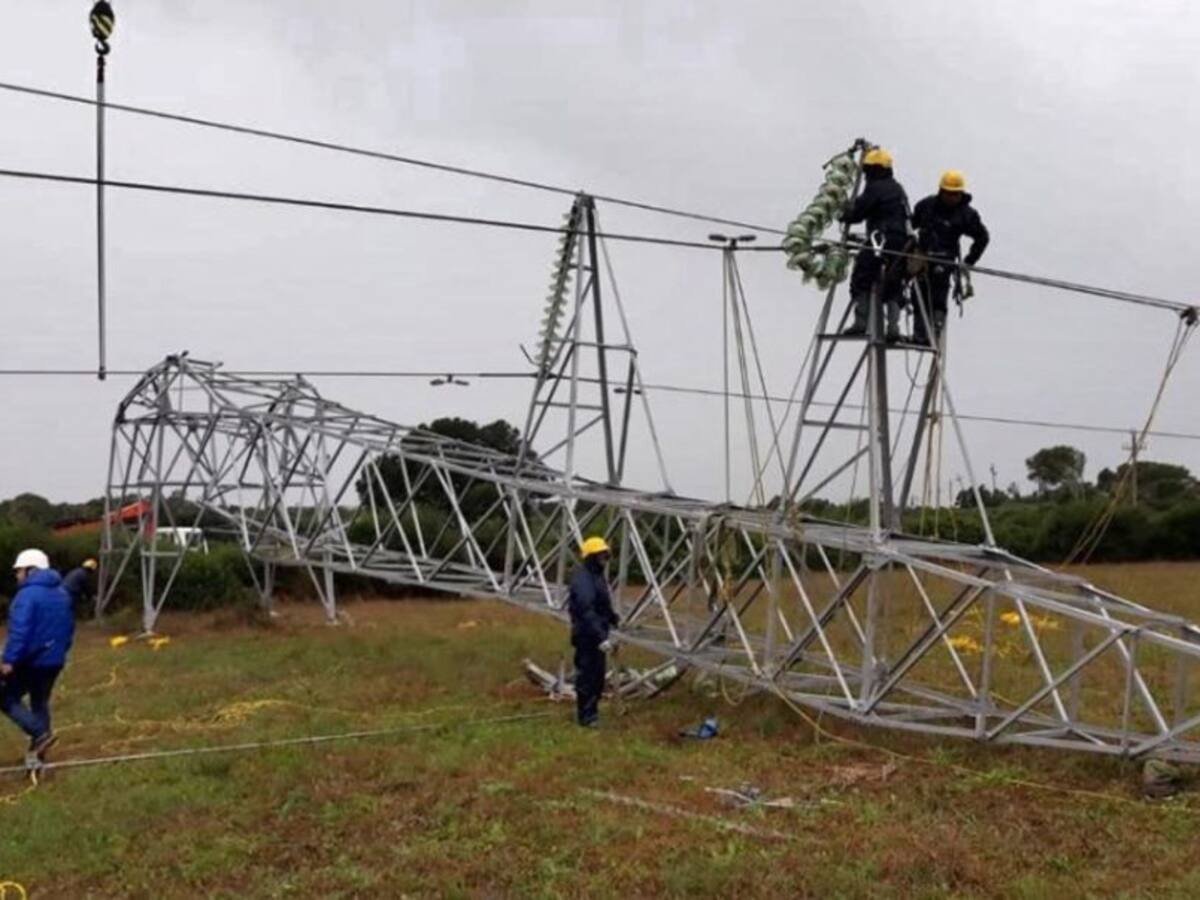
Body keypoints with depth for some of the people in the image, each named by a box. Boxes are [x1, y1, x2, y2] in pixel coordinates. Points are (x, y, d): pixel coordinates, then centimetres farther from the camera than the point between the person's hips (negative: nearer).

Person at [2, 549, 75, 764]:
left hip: (31, 661, -8)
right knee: (40, 703, 16)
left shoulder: (28, 594, -16)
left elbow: (19, 631, -24)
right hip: (54, 661, 8)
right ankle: (36, 752, 18)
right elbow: (69, 628, 18)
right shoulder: (61, 593, 12)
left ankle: (41, 734, -9)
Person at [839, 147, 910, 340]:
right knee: (893, 286, 10)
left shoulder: (875, 188, -6)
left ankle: (861, 321, -11)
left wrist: (844, 214, 15)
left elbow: (858, 212, -7)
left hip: (881, 239, -8)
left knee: (861, 278, -2)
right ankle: (893, 325, 0)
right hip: (902, 242, 8)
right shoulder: (898, 189, 23)